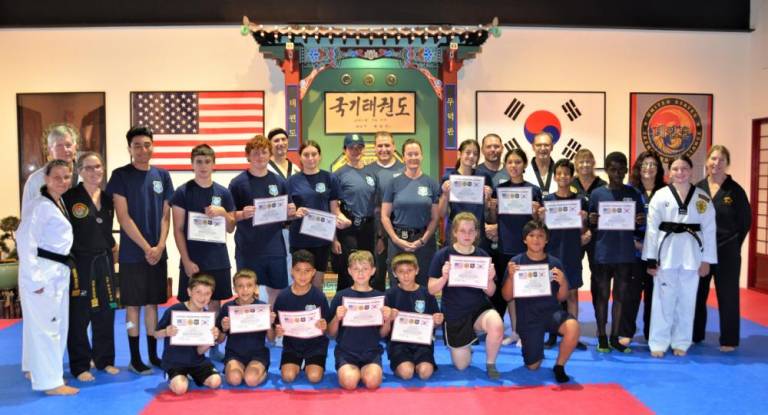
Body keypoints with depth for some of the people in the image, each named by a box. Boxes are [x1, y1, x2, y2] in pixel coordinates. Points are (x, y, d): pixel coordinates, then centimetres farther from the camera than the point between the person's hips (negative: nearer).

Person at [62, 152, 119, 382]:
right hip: (79, 263, -5)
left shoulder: (107, 198, 8)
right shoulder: (70, 197, -9)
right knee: (79, 316, 1)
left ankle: (104, 359, 26)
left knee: (105, 314, 11)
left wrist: (110, 247, 10)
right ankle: (80, 366, 14)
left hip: (103, 262, 5)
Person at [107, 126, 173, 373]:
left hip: (158, 252, 4)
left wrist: (160, 246, -6)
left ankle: (153, 354, 20)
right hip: (132, 253, -4)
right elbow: (123, 217, -9)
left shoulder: (162, 176, 7)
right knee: (133, 305, 3)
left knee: (153, 303, 11)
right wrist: (146, 248, -12)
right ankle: (135, 358, 12)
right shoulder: (120, 176, -4)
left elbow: (165, 215, 8)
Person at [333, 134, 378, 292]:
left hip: (368, 228, 5)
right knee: (347, 273, -3)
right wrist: (334, 238, -10)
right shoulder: (340, 174, -4)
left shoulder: (371, 173, 10)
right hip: (347, 229, -4)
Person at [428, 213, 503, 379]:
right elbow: (432, 290, -9)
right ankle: (464, 346, 42)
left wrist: (490, 279, -20)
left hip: (479, 308, 1)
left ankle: (490, 364, -5)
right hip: (453, 313, -1)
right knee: (461, 365, 5)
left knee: (497, 326, -33)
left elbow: (490, 293, 1)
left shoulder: (482, 255, -3)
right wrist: (444, 277, -28)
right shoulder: (443, 255, -10)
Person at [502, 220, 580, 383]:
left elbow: (561, 297, 5)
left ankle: (559, 366, -7)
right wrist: (510, 276, -20)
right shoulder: (516, 262, -3)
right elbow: (507, 297, -3)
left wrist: (563, 282, -16)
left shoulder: (555, 263, 1)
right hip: (528, 317, -1)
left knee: (572, 326, -33)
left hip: (551, 311, 1)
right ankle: (536, 349, 36)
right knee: (533, 366, -2)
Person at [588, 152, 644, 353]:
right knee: (602, 296, 5)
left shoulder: (633, 193, 5)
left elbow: (639, 221, 9)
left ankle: (615, 337, 20)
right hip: (603, 254, -2)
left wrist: (640, 221, -12)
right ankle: (602, 337, 16)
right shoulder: (597, 194, 0)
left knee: (620, 295, 9)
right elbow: (591, 226, 4)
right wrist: (591, 222, -17)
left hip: (625, 254, 2)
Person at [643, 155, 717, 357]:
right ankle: (659, 342, 13)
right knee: (663, 299, 3)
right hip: (666, 252, -2)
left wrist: (707, 260, 0)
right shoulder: (661, 196, -2)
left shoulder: (702, 198, 3)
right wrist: (651, 259, -6)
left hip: (691, 254, 2)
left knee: (686, 300, 10)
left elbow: (709, 230, 4)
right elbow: (652, 228, -3)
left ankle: (681, 342, 23)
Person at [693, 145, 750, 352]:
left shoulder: (735, 190, -4)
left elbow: (745, 221, 0)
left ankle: (729, 340, 16)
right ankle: (695, 335, 25)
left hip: (727, 252, -3)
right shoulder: (698, 188, 3)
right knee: (697, 294, 11)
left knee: (727, 296, 4)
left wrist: (732, 244, -1)